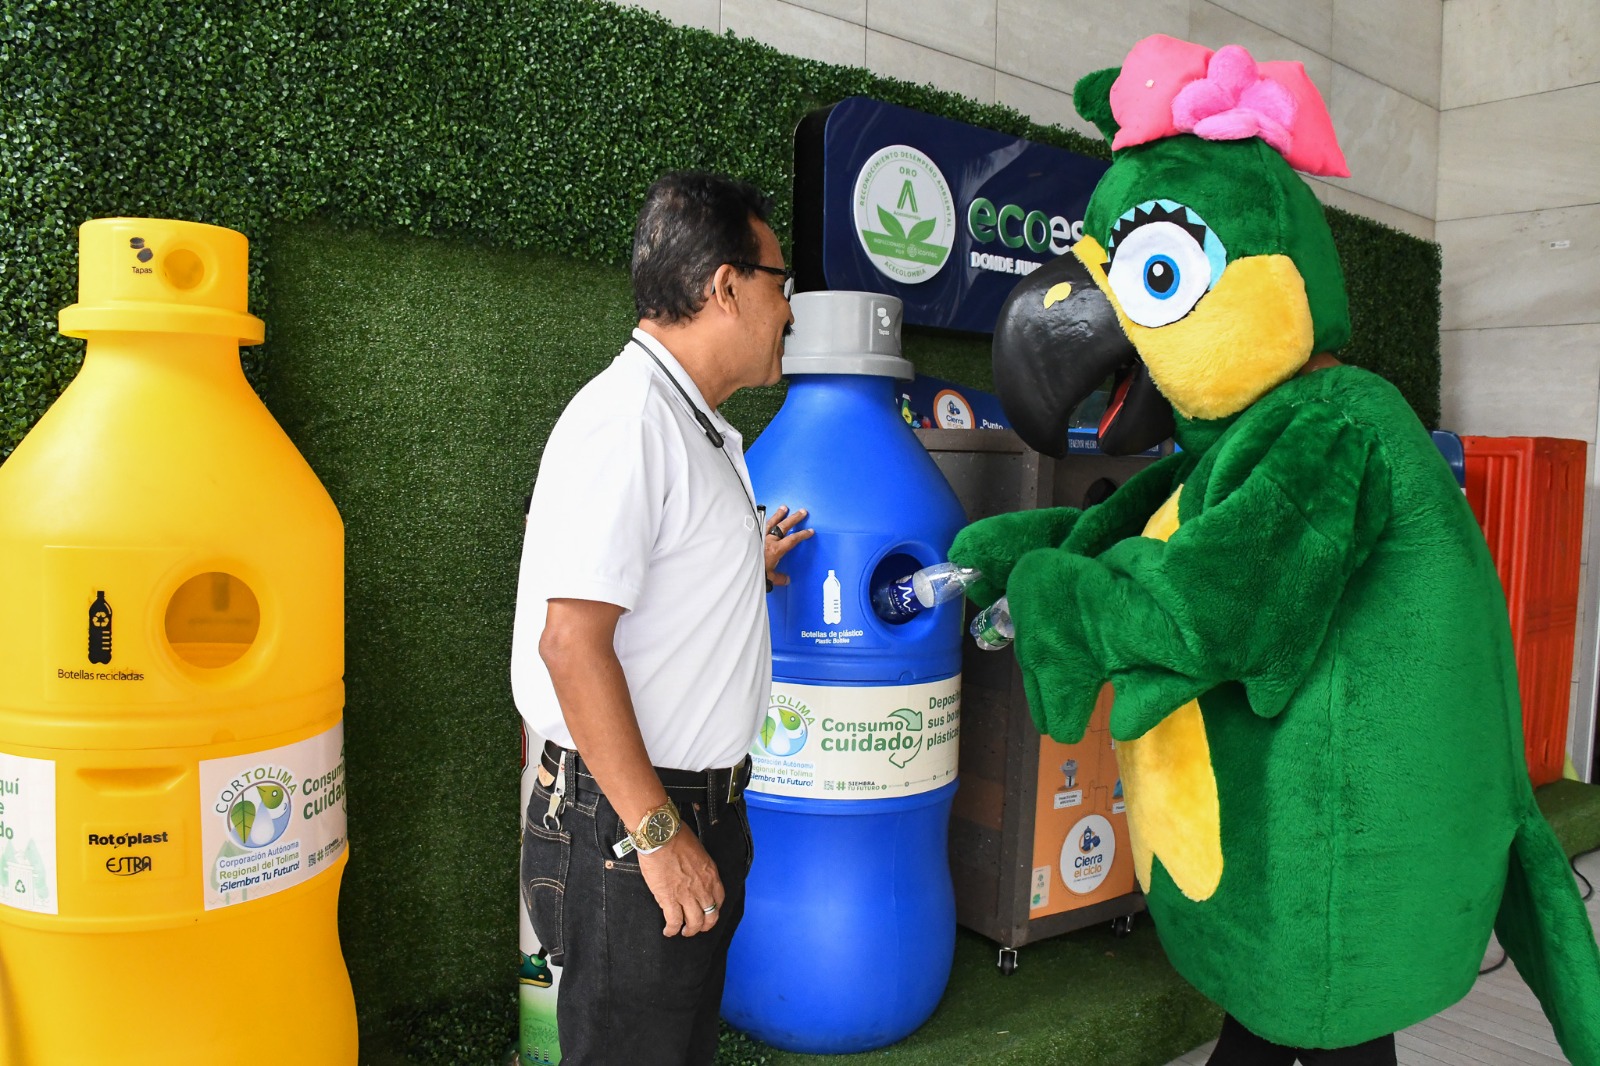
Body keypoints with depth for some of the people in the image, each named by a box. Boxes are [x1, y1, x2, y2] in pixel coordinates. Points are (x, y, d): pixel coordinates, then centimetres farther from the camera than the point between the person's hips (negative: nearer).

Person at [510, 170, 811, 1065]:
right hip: (628, 825, -9)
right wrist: (657, 832, -22)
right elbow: (572, 640, -25)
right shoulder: (627, 417, -20)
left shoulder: (696, 426, 12)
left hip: (695, 810, 10)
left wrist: (744, 571, 17)